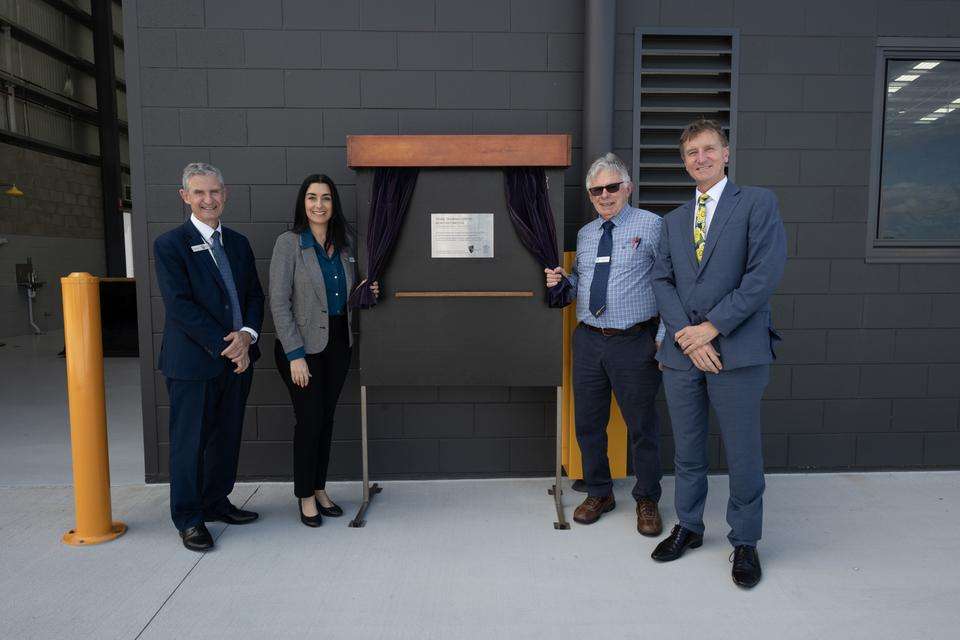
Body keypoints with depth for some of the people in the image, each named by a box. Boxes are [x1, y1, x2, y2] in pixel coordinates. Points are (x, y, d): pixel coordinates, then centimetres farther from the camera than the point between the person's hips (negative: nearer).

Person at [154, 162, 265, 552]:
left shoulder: (238, 243, 12)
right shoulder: (170, 245, -6)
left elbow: (255, 296, 10)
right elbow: (180, 305, -14)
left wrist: (247, 335, -8)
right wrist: (224, 345, -17)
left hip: (237, 359, 6)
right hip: (193, 362, -5)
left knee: (227, 437, 14)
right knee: (189, 442, 5)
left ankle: (216, 502, 31)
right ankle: (189, 519, 20)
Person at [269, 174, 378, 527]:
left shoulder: (343, 244, 8)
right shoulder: (289, 243, -9)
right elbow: (279, 302, -13)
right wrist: (295, 354, -18)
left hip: (338, 343, 5)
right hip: (303, 345, -5)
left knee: (327, 419, 11)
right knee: (309, 421, 0)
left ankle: (320, 489, 26)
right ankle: (305, 497, 17)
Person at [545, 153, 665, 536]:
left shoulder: (651, 225, -5)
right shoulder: (585, 234, 13)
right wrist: (564, 281, 1)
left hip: (634, 343, -5)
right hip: (588, 341, 5)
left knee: (642, 425, 7)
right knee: (588, 423, 13)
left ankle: (647, 500, 28)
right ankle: (599, 493, 33)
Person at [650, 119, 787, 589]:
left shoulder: (758, 203, 0)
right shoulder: (674, 219, 16)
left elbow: (765, 273, -11)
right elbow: (662, 279, 7)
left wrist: (712, 327, -14)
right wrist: (683, 333, -9)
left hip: (736, 352, -4)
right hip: (681, 352, 5)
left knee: (743, 455, 6)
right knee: (687, 452, 15)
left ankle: (744, 541, 26)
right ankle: (688, 527, 34)